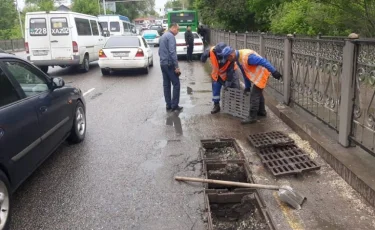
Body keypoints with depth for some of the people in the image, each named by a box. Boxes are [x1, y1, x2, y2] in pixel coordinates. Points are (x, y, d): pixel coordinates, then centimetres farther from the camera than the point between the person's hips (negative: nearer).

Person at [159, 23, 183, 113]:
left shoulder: (162, 36, 17)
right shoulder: (171, 36, -13)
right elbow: (172, 52, -21)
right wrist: (176, 66, -20)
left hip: (163, 64, 9)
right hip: (169, 64, -9)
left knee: (166, 85, 9)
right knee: (176, 84, -3)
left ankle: (168, 106, 12)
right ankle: (174, 105, -2)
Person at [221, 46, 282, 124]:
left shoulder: (247, 56, -29)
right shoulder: (238, 59, 3)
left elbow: (263, 61, -30)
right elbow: (245, 72, 14)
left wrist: (274, 72, -31)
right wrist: (247, 86, 17)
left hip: (262, 73, -10)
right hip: (258, 75, 10)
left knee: (254, 95, -9)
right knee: (258, 93, 23)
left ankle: (252, 117, -2)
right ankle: (261, 112, 40)